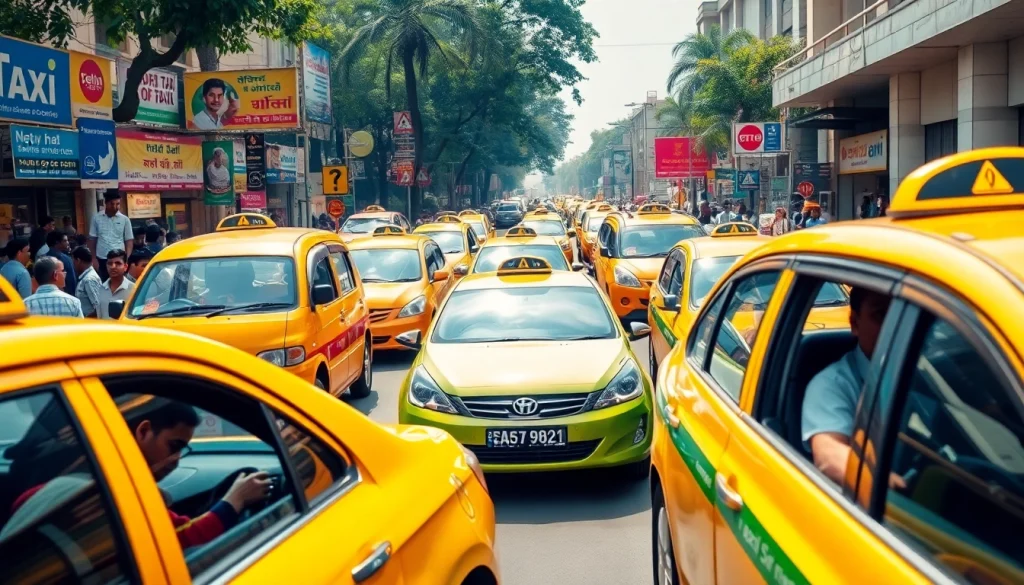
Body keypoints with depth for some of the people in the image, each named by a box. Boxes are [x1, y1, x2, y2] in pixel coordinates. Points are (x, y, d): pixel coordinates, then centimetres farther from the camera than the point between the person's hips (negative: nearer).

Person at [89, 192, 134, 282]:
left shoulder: (124, 219, 2)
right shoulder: (96, 218, 3)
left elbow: (129, 240, 4)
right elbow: (92, 239, 8)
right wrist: (93, 258, 2)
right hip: (101, 259, 1)